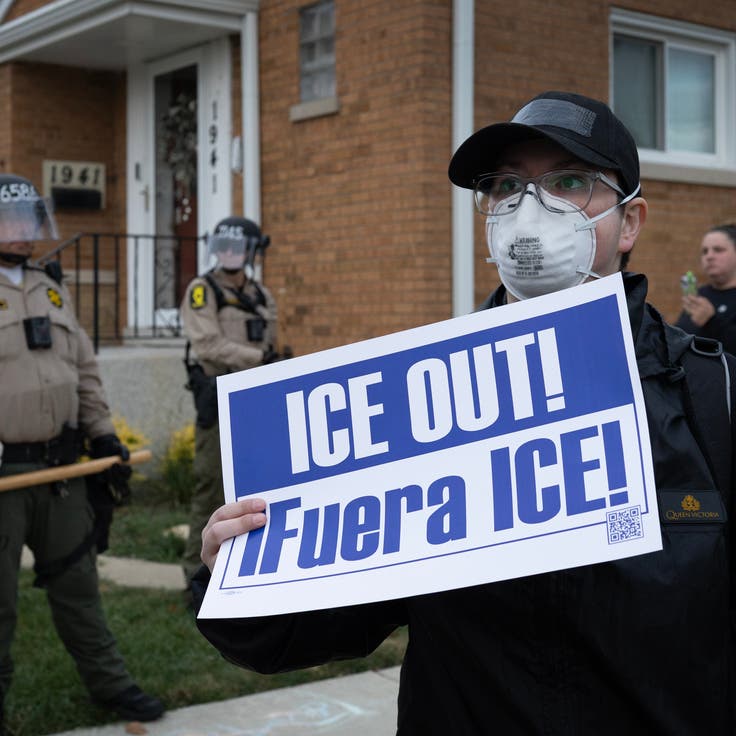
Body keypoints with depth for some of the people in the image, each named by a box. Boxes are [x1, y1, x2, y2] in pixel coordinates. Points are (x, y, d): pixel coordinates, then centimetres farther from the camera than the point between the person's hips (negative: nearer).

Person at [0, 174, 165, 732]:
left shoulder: (52, 291, 14)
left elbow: (84, 370, 19)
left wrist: (103, 433, 13)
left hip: (60, 469, 7)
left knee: (77, 581, 17)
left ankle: (108, 681, 29)